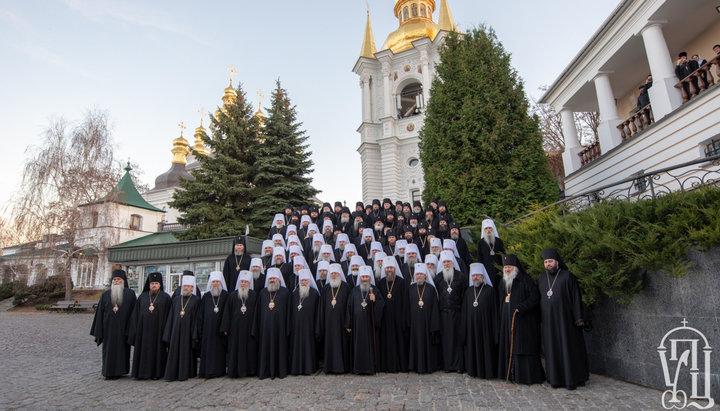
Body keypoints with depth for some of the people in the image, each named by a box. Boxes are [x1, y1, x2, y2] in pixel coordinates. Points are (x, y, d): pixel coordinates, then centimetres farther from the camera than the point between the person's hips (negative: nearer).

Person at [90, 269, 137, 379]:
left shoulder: (130, 294, 0)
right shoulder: (106, 295, 6)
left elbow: (133, 311, -3)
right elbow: (100, 313, 5)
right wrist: (99, 332, 0)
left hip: (122, 328, -2)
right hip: (109, 328, 2)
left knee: (121, 348, 4)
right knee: (108, 349, 5)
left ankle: (118, 371, 16)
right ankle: (108, 372, 18)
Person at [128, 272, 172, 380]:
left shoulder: (165, 297, 1)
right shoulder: (142, 297, 10)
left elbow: (168, 315, -1)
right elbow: (136, 314, 10)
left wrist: (165, 329, -9)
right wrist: (136, 329, 1)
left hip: (158, 329, -3)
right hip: (143, 329, 3)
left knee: (157, 350, 2)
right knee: (143, 350, 6)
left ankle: (156, 372, 11)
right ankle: (142, 372, 17)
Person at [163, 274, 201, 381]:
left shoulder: (196, 300, -1)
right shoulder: (176, 299, 10)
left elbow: (197, 318, -4)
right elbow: (170, 317, 11)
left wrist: (195, 335, -10)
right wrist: (167, 334, 6)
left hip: (188, 331, -3)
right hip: (176, 331, 3)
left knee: (186, 352, 2)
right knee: (174, 352, 5)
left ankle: (185, 373, 12)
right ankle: (172, 373, 14)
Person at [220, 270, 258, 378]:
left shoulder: (254, 295, 3)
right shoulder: (233, 295, 6)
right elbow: (227, 311, 4)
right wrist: (225, 328, -1)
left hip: (249, 327, -1)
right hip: (235, 327, 1)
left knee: (249, 349, 1)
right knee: (235, 349, 2)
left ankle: (249, 370, 12)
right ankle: (234, 371, 12)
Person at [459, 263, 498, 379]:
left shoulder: (489, 290, -3)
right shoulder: (469, 291, 10)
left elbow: (494, 311, -6)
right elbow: (464, 311, 12)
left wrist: (495, 329, -11)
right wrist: (463, 329, 7)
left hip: (485, 326, -4)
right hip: (471, 327, 4)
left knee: (486, 348, 1)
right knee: (472, 348, 9)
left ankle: (487, 371, 15)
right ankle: (473, 370, 21)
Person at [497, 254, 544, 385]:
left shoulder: (525, 280, -8)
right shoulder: (503, 283, 14)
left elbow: (535, 297, -15)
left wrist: (521, 308, -22)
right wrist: (502, 316, 13)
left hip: (523, 320, -7)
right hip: (507, 321, 7)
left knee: (522, 348, -4)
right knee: (508, 347, 9)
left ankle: (527, 375, 6)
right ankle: (511, 374, 17)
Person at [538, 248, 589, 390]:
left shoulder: (567, 276, -4)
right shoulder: (541, 278, 9)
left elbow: (576, 297, -6)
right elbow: (538, 298, 12)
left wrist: (579, 318, -12)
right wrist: (538, 319, 7)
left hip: (564, 319, -4)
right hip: (548, 320, 4)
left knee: (568, 347, 2)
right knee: (552, 348, 7)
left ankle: (571, 379, 12)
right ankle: (556, 378, 16)